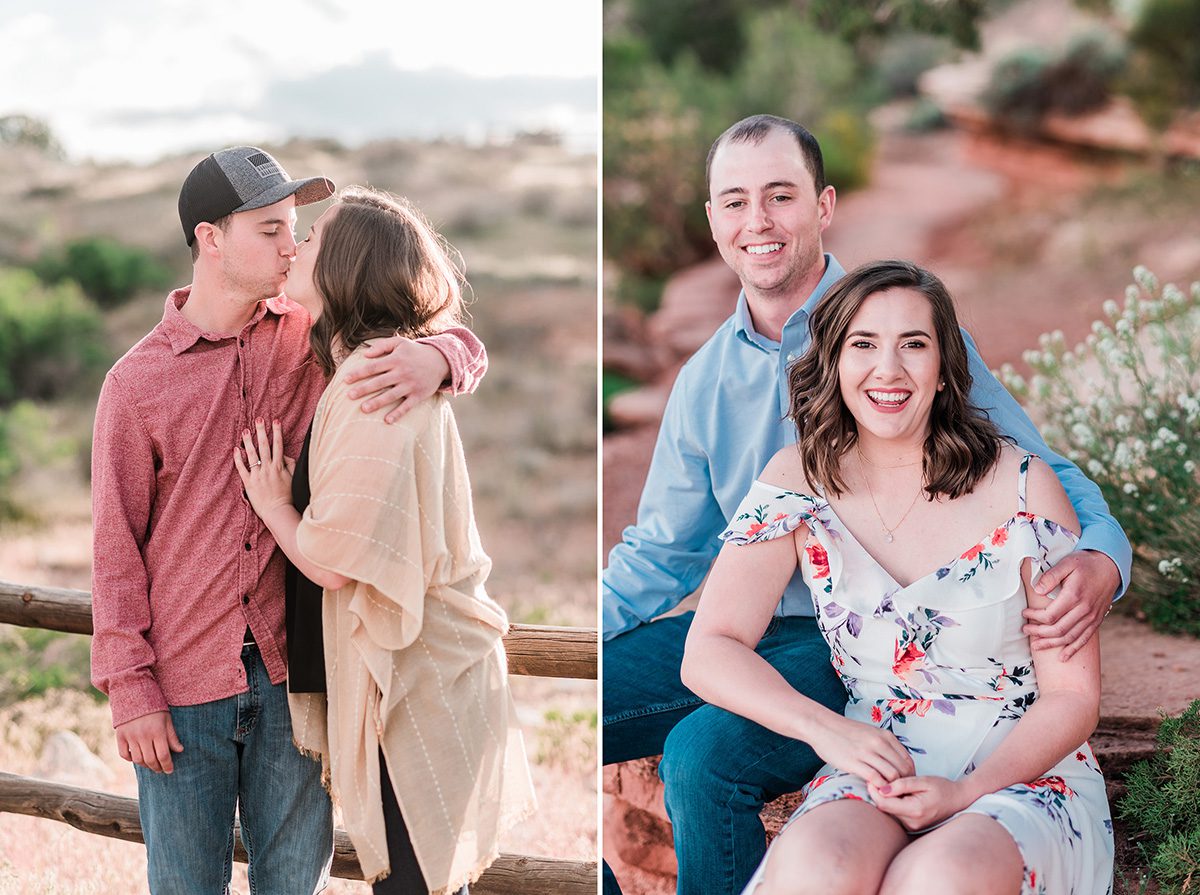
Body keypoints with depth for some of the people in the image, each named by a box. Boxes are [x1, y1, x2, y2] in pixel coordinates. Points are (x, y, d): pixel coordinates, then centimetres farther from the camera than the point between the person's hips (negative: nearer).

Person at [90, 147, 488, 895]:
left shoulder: (312, 340, 2)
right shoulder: (137, 382, -5)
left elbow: (466, 347, 5)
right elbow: (117, 546, -3)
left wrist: (433, 360, -20)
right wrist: (129, 687, -6)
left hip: (287, 668, 2)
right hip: (183, 678, -2)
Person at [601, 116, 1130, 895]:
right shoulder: (704, 378, 10)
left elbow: (1043, 478, -4)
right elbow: (663, 548, 17)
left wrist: (1100, 559, -27)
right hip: (741, 629, 6)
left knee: (704, 752, -32)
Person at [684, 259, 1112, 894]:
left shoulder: (1021, 486, -4)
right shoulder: (801, 479, 1)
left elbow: (1073, 696, -2)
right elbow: (710, 651, -4)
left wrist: (965, 793, -18)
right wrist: (827, 730, -20)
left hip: (1024, 770, 0)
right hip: (875, 766, 1)